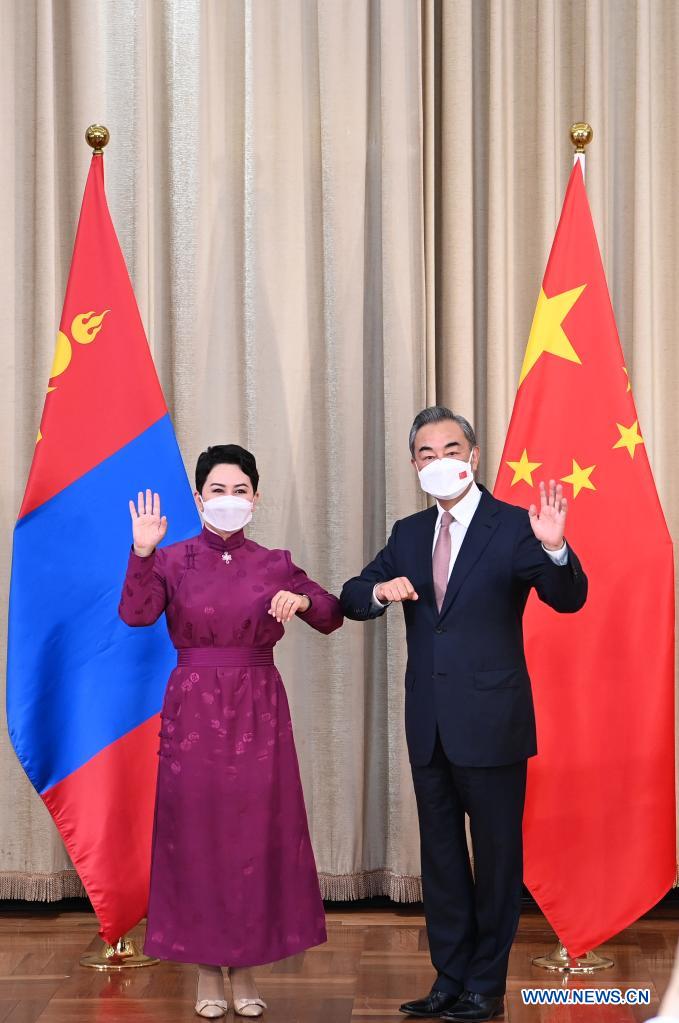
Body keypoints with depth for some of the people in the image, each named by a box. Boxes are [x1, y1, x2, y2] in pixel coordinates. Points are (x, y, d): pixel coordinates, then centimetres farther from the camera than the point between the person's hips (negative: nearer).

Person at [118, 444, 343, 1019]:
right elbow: (136, 613, -16)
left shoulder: (276, 565, 6)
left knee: (257, 835, 4)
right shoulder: (174, 560, 0)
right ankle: (207, 969, 14)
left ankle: (246, 967, 17)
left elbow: (333, 616, 7)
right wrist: (142, 552, -29)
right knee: (197, 835, 3)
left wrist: (303, 600, -14)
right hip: (194, 712, -1)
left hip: (258, 712, 1)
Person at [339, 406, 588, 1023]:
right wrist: (379, 590, -13)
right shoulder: (409, 534, 10)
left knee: (497, 856, 5)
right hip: (430, 727, 6)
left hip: (490, 723, -6)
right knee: (440, 856, 14)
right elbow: (353, 598, 10)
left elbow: (568, 600, -18)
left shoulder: (513, 527, -7)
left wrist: (554, 548, -39)